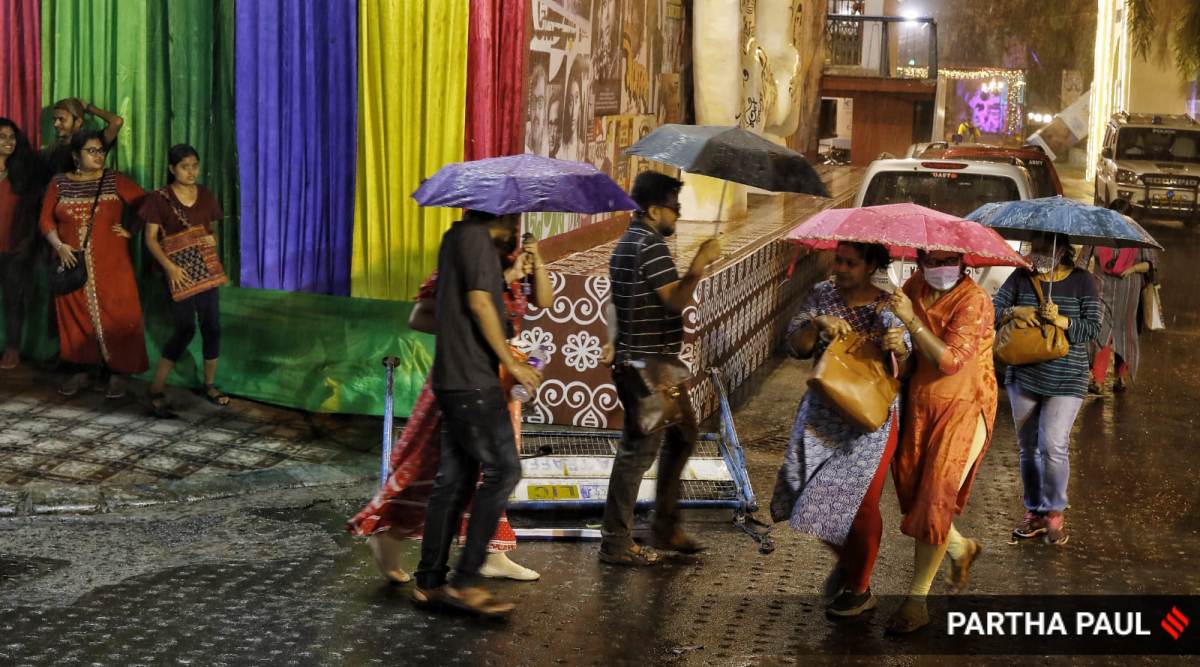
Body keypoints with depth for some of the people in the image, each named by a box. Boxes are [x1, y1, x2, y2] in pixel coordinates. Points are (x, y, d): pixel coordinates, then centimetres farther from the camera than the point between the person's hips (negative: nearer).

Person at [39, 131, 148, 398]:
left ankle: (116, 374, 6)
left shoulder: (114, 181, 0)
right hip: (73, 264, 2)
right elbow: (46, 220, 4)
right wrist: (58, 245, -10)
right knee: (75, 316, 6)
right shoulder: (59, 183, 7)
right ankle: (80, 373, 17)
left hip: (110, 265, -2)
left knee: (114, 317, -3)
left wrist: (131, 231, -7)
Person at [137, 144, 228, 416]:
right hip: (178, 272, -5)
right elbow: (151, 238, -8)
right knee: (184, 330, -12)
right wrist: (169, 266, -21)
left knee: (212, 327, 6)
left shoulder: (206, 196, 7)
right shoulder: (160, 198, -6)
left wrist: (213, 239, -8)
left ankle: (210, 384, 22)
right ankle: (156, 390, -5)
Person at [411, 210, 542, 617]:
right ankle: (466, 581, -9)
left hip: (456, 380, 10)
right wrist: (510, 362, -15)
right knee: (503, 470, -9)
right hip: (472, 381, -10)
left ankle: (429, 583, 13)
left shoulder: (457, 237, 20)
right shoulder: (475, 236, -9)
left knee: (454, 479, 10)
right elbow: (479, 301, -18)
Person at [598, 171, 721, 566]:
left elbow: (619, 306, 22)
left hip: (635, 361, 11)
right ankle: (616, 543, 1)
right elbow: (677, 300, -23)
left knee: (682, 436, 19)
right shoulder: (650, 246, -16)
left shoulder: (627, 244, 17)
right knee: (638, 451, -5)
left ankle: (666, 528, 25)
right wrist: (700, 263, -21)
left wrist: (618, 346, 25)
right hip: (649, 367, -11)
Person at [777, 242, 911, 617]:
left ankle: (859, 589, 21)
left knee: (858, 500, 1)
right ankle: (845, 559, 33)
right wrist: (816, 323, -24)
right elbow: (796, 347, -5)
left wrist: (899, 346, -29)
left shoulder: (890, 305, -9)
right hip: (824, 413, 4)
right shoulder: (822, 295, -1)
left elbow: (907, 365, -8)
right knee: (811, 491, 3)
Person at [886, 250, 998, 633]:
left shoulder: (973, 300, -16)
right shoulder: (914, 288, 2)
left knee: (936, 498, -9)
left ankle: (917, 599, 0)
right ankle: (961, 548, 39)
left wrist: (911, 320, -25)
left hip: (963, 408, -6)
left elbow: (950, 360, -23)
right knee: (912, 492, 8)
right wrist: (894, 343, -11)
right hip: (919, 404, 6)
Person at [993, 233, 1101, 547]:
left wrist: (1062, 320, -22)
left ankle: (1054, 512, 7)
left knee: (1053, 447, -12)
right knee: (1028, 447, 12)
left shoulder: (1081, 281, -4)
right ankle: (1034, 512, 26)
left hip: (1065, 379, -3)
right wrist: (1014, 311, -19)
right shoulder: (1021, 277, 2)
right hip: (1023, 376, 3)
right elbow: (993, 310, 0)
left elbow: (1093, 328, -7)